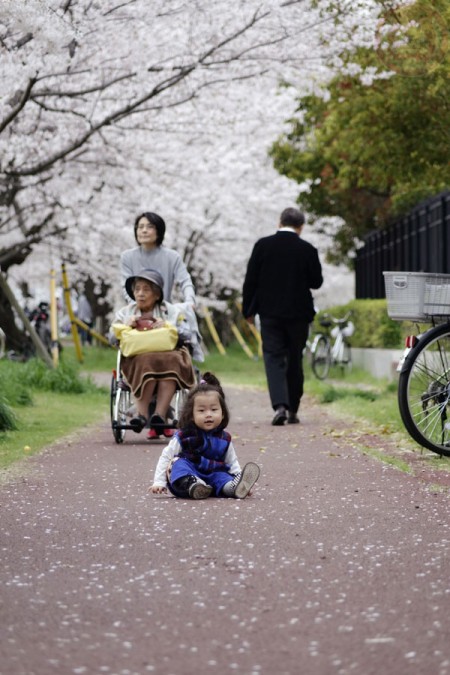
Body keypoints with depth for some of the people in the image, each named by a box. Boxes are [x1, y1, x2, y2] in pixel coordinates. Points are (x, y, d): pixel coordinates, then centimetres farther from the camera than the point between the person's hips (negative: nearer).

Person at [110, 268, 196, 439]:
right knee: (146, 362, -37)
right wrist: (126, 325, -4)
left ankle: (160, 415, -42)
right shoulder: (125, 312, 22)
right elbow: (112, 337, 13)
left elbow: (186, 334, 5)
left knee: (170, 361, -37)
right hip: (136, 359, 0)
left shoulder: (171, 311, 17)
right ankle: (142, 414, -40)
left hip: (168, 354, 0)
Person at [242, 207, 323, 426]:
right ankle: (292, 410, 17)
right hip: (298, 313, 1)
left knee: (273, 358, -2)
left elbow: (250, 280, -3)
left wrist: (248, 310, 6)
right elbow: (317, 282, 1)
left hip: (270, 312, -1)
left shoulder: (263, 245, -4)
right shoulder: (307, 249, -5)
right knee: (294, 360, 12)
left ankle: (280, 405, -21)